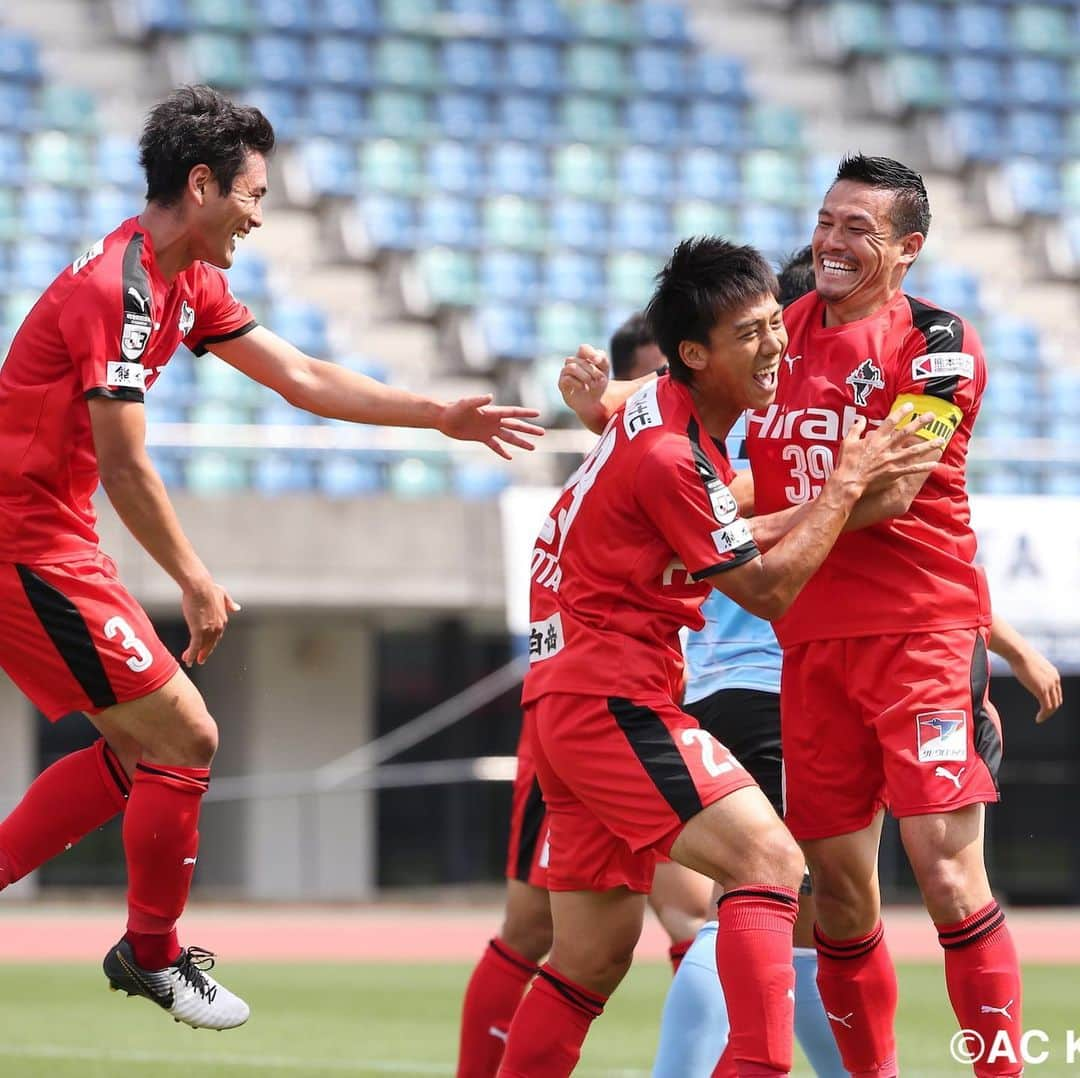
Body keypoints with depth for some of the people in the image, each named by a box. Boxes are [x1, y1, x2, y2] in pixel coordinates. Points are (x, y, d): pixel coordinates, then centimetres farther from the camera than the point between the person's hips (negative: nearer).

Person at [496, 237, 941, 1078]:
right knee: (770, 859, -20)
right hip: (610, 700, -10)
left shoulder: (668, 412, 13)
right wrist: (847, 482, -4)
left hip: (573, 701, 10)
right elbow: (767, 591, -10)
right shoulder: (668, 455, -17)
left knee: (595, 957, 12)